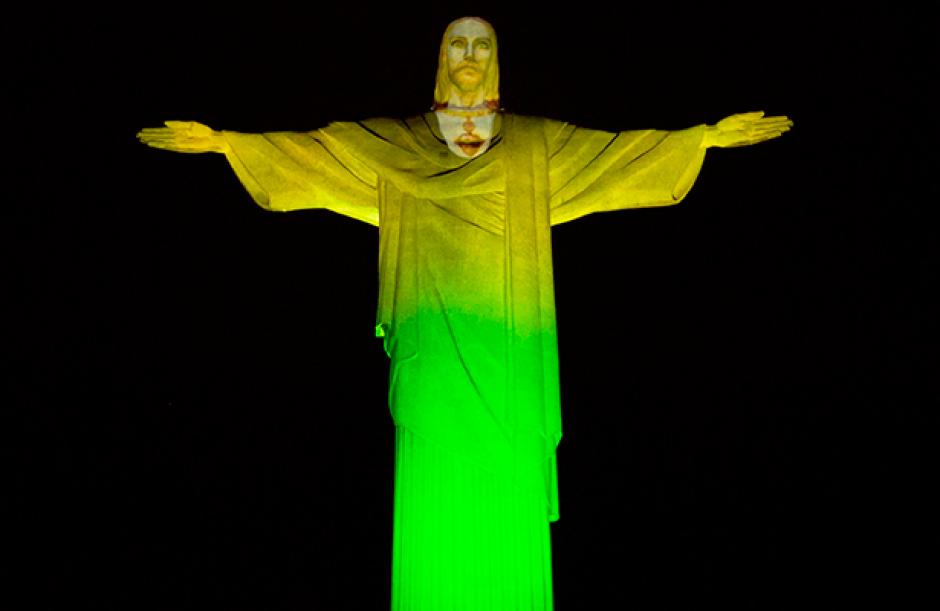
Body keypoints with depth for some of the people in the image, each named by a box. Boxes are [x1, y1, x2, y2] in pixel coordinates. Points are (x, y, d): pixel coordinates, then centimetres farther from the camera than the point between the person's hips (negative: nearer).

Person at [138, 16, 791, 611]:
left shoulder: (538, 142, 12)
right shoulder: (395, 142, 12)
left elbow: (619, 149, 6)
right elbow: (314, 147, 6)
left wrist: (709, 135, -3)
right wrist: (223, 140, -3)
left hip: (505, 335, 0)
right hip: (434, 334, 0)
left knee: (507, 481, -2)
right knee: (435, 479, -3)